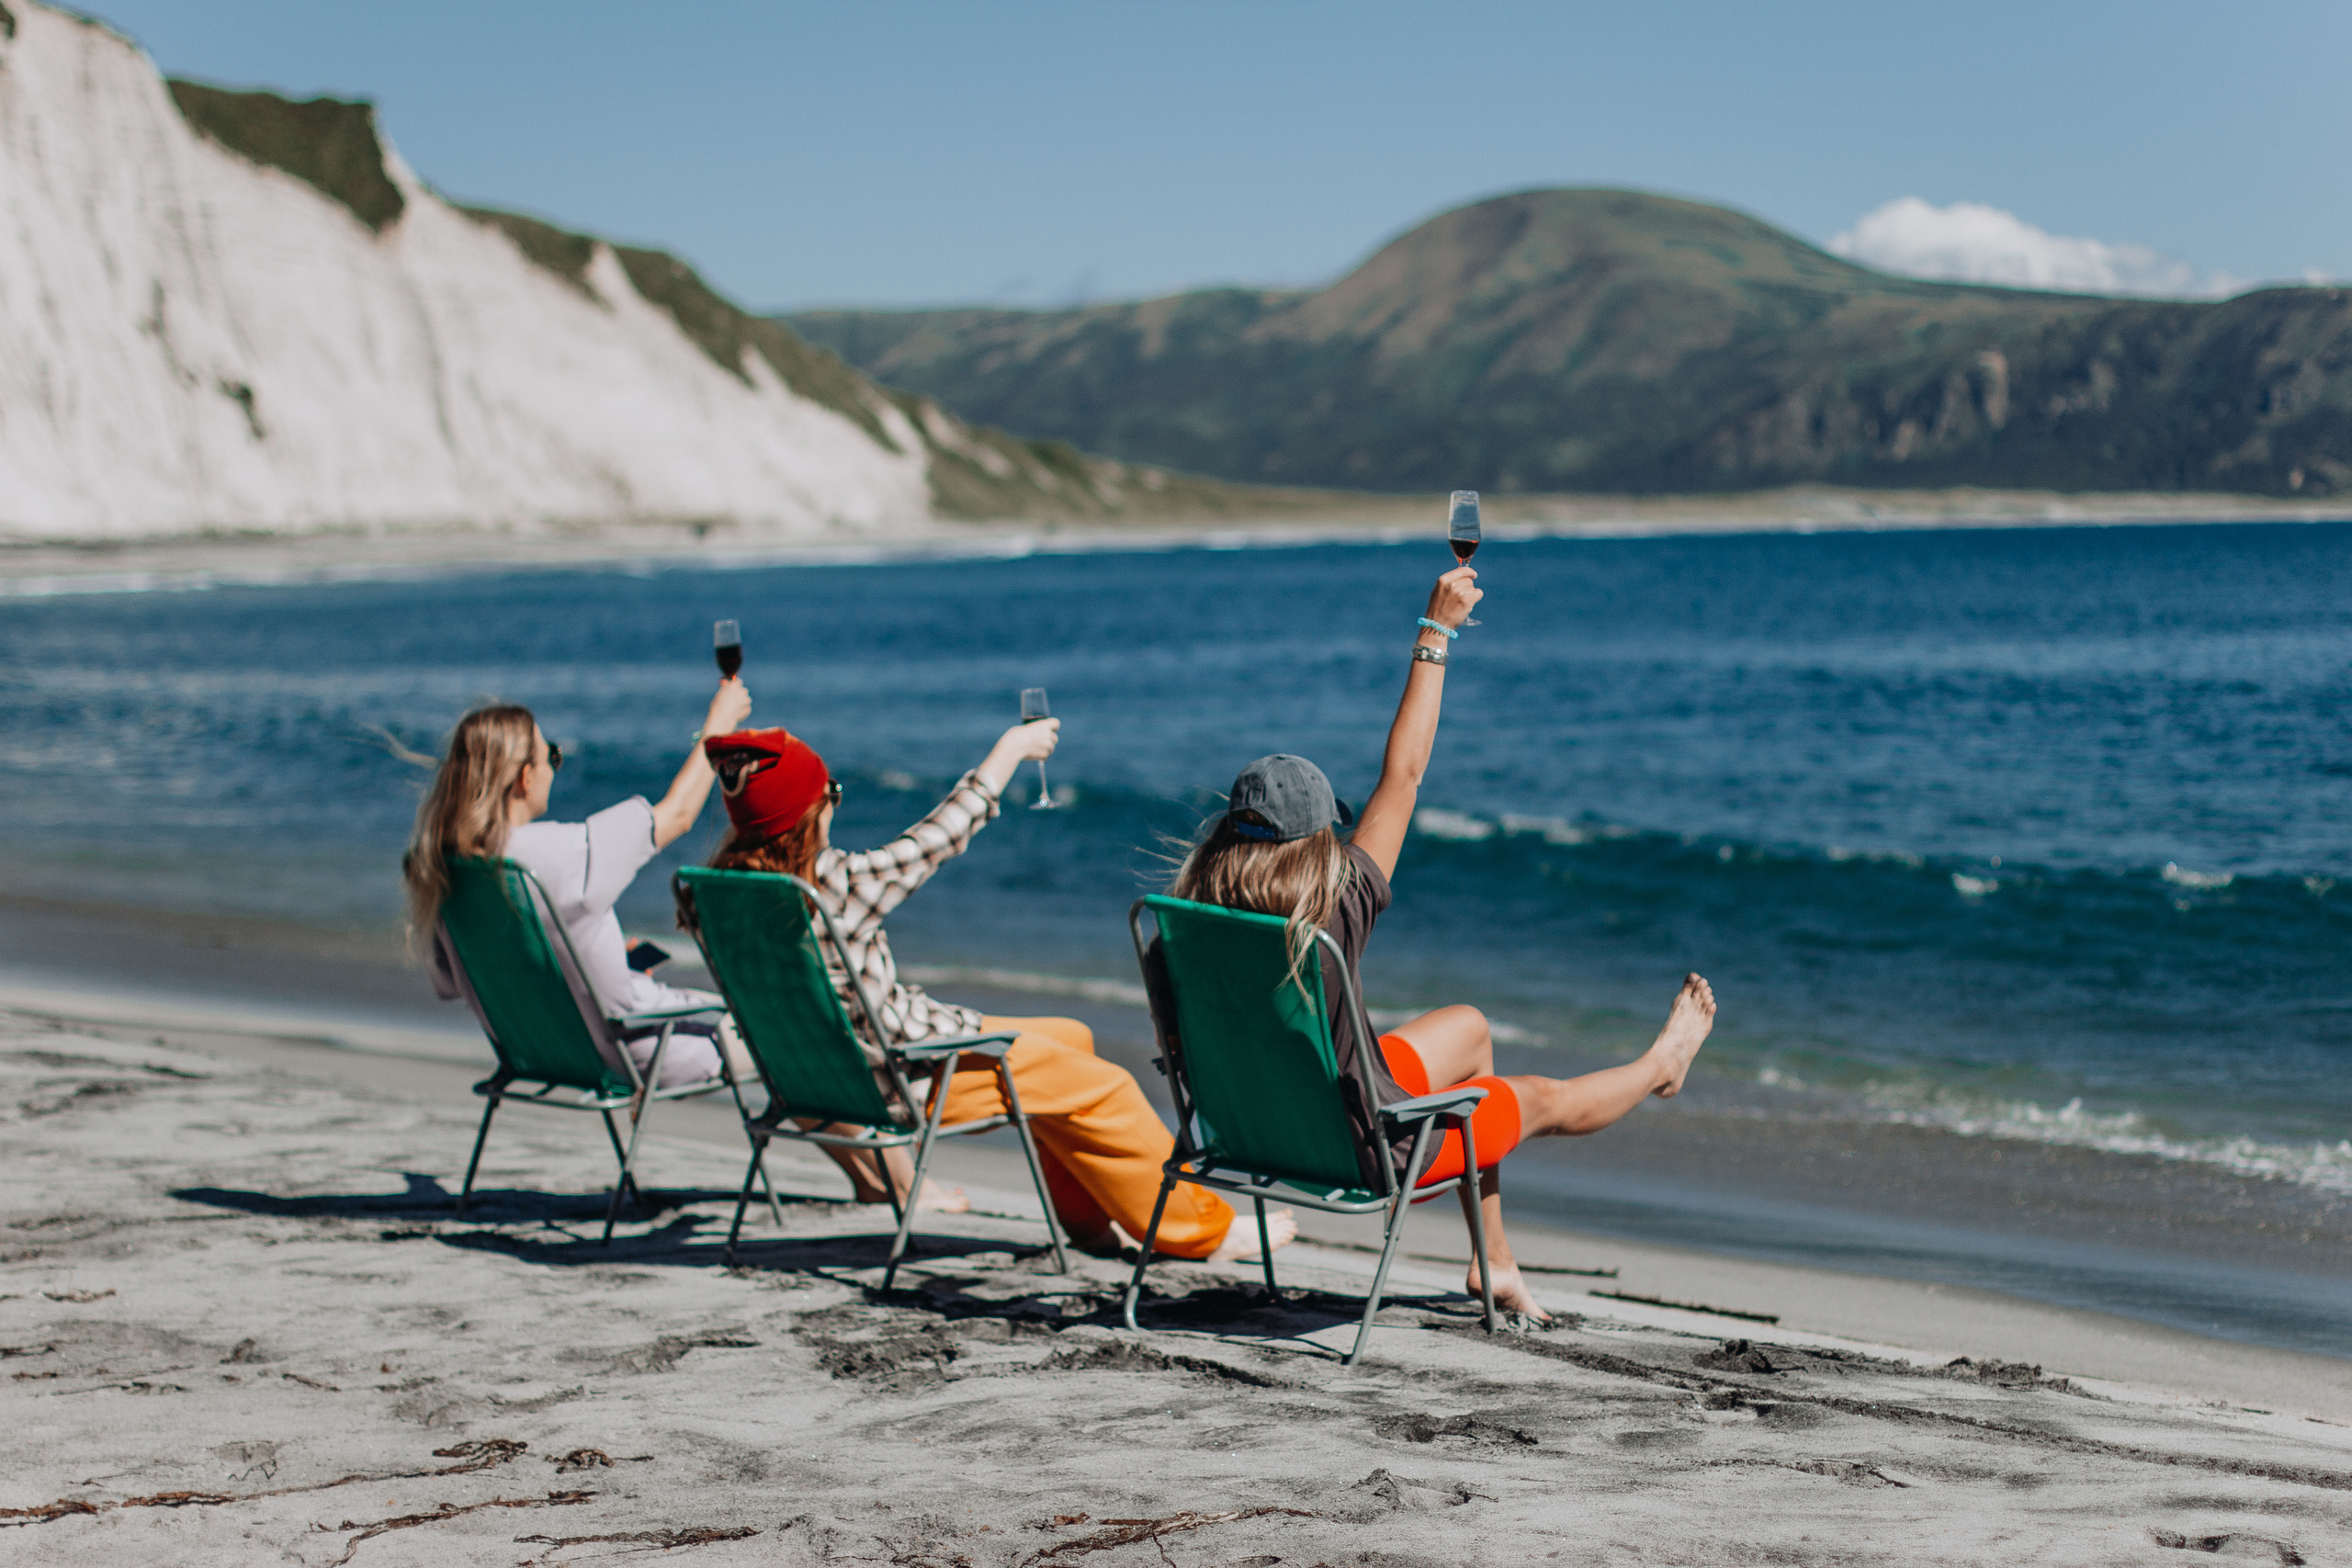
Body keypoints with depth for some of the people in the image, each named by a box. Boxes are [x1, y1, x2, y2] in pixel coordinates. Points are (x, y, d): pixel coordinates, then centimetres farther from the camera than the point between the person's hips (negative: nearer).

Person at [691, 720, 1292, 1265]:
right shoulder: (836, 884, -29)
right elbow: (938, 838, -17)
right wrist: (1010, 749, -5)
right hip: (906, 1073, -10)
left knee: (1071, 1039, 22)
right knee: (1102, 1087, 1)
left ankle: (1088, 1218, 34)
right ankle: (1203, 1230, 16)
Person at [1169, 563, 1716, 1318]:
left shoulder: (1199, 911, -18)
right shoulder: (1333, 908, -32)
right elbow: (1402, 777, -23)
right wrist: (1436, 632, -15)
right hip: (1363, 1153, -6)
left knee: (1469, 1025, 27)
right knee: (1541, 1098, 21)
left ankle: (1494, 1261, 40)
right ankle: (1659, 1066, 54)